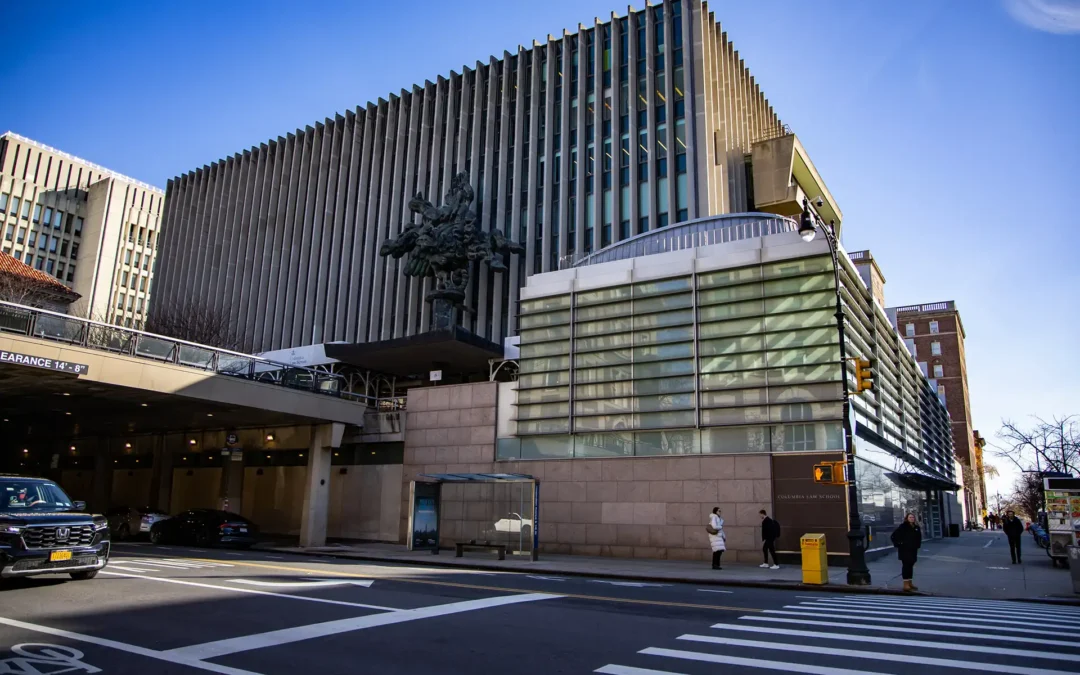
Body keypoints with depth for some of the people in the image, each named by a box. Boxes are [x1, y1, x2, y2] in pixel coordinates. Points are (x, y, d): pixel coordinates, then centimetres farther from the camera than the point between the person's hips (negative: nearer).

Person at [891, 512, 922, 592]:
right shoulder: (903, 526, -10)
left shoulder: (916, 527, 9)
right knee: (906, 565, -6)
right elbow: (894, 535, -13)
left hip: (913, 550, 6)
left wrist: (918, 545, 12)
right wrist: (898, 544, -12)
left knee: (911, 565, 13)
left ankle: (910, 583, 22)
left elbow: (919, 537, 23)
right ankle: (906, 584, -5)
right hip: (905, 550, -6)